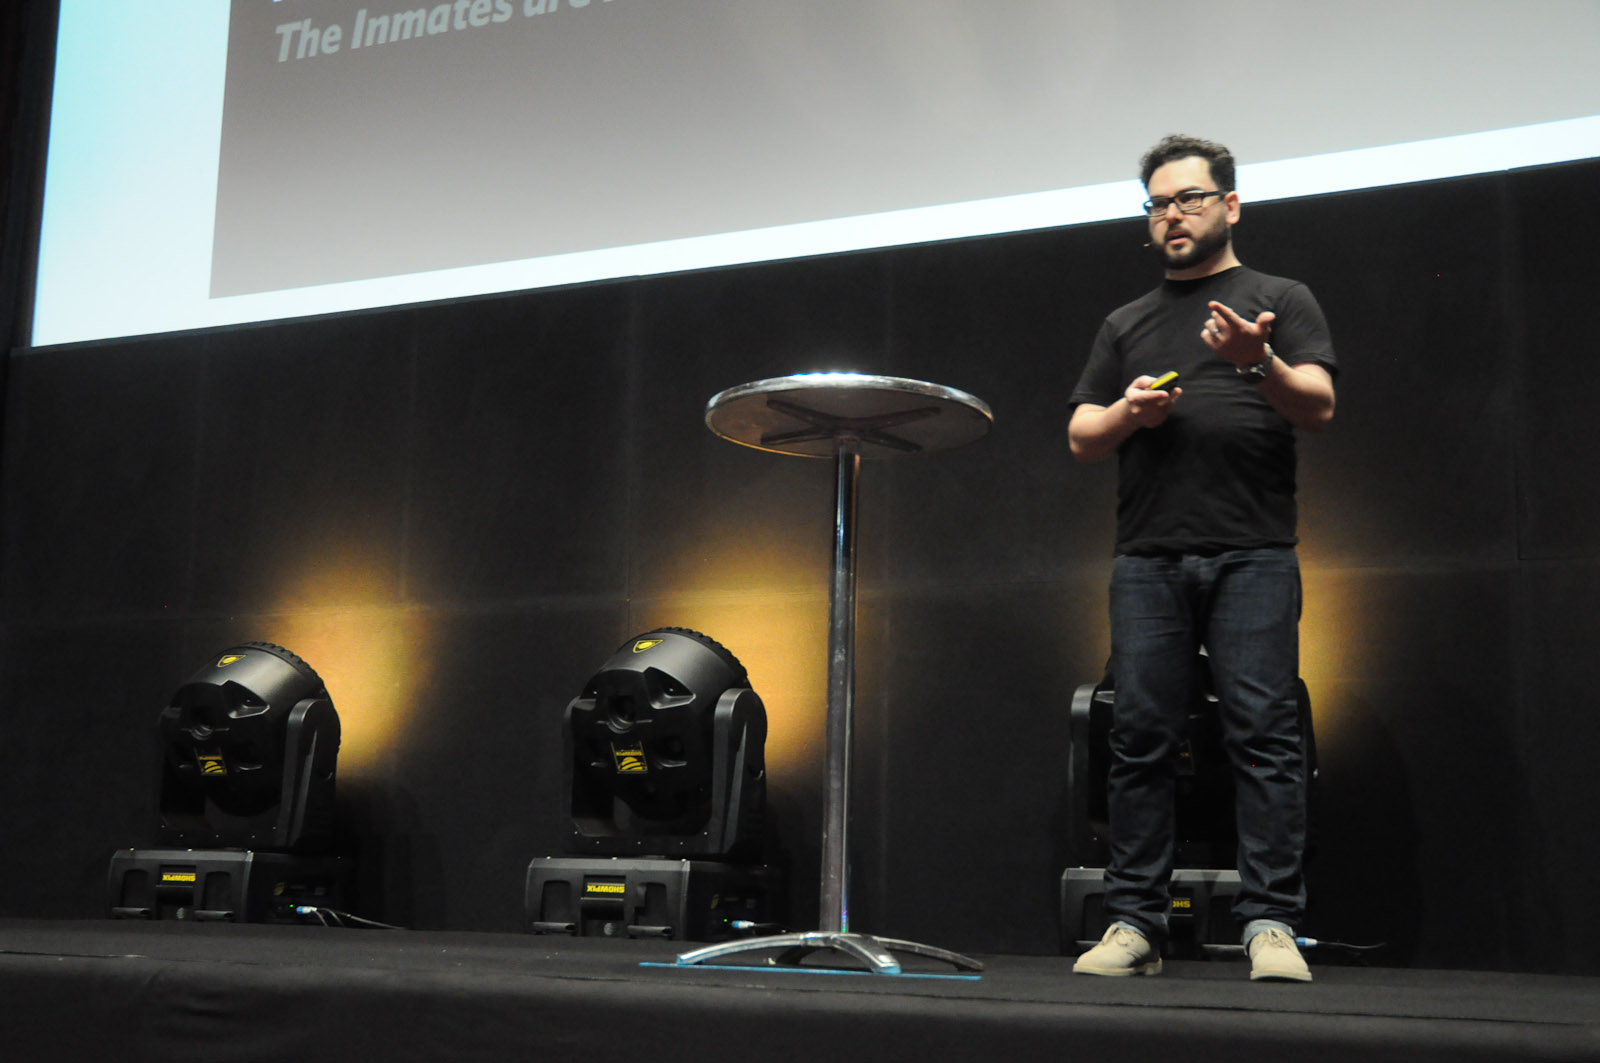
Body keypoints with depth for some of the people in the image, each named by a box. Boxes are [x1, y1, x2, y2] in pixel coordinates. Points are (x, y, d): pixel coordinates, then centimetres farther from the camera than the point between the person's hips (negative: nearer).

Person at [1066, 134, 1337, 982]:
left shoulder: (1280, 301, 13)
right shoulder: (1127, 324, 22)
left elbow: (1319, 406, 0)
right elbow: (1080, 439, 18)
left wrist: (1259, 362, -19)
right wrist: (1126, 414, -4)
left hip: (1252, 554, -2)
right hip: (1149, 560, 3)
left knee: (1263, 730, -10)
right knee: (1141, 736, -2)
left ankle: (1271, 923, -7)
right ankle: (1133, 924, 2)